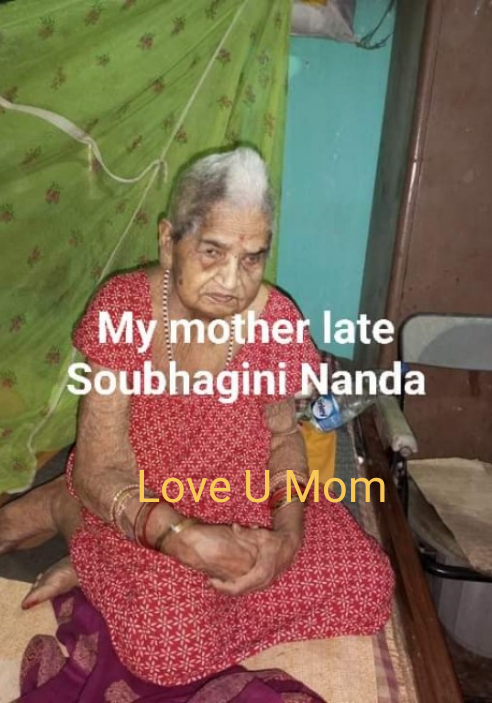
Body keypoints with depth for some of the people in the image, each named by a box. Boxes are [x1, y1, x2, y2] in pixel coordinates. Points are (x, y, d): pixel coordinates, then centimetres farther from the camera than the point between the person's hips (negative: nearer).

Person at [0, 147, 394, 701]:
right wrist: (183, 538, -33)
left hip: (245, 501, 5)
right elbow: (100, 468, -19)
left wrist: (288, 532, -18)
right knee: (173, 643, -25)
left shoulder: (275, 319, -14)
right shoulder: (125, 307, -20)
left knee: (365, 582, -8)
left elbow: (283, 436, -1)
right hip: (142, 510, -4)